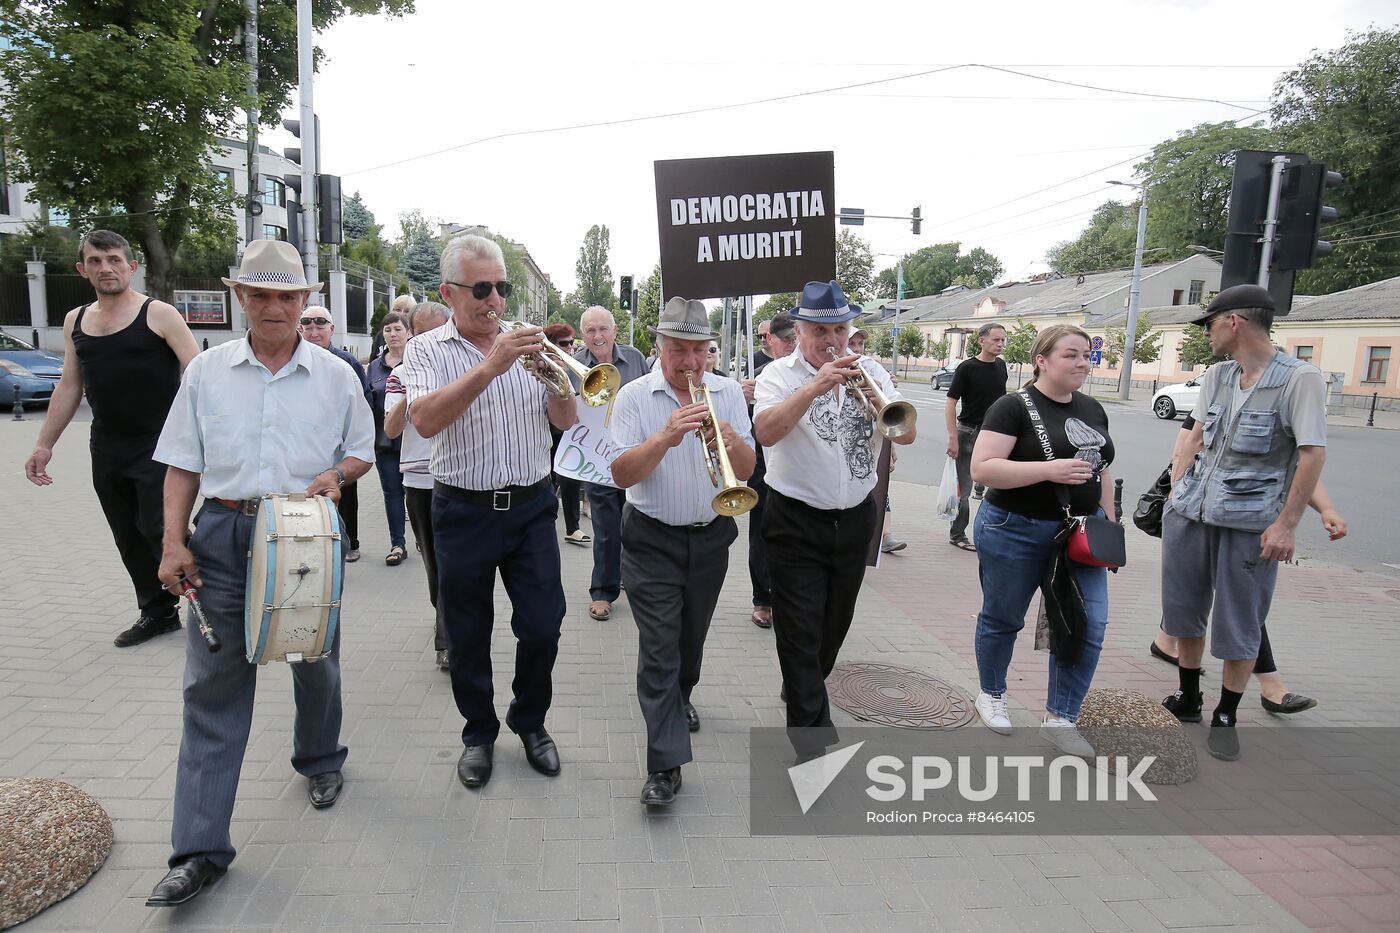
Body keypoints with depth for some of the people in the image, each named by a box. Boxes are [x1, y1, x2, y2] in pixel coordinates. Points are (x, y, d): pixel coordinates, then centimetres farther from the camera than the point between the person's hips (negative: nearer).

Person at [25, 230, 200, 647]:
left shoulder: (159, 315, -6)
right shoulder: (76, 321, 11)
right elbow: (69, 386, 17)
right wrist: (44, 444, 15)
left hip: (157, 445, -6)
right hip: (106, 448, 6)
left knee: (158, 528, -10)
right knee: (128, 538, 9)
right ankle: (157, 612, 21)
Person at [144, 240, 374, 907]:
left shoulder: (336, 376, 4)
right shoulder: (206, 371, 5)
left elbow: (362, 450, 11)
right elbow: (183, 465, 6)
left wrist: (337, 474, -11)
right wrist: (174, 543, -3)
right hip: (223, 534, 0)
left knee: (316, 662, 15)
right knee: (213, 684, 0)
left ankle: (320, 761, 43)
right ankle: (200, 848, 7)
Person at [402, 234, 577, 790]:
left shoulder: (526, 344, 5)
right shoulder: (428, 351, -2)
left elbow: (565, 422, 1)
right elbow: (425, 421, -21)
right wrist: (487, 368, -29)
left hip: (532, 508, 2)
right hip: (464, 513, -1)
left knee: (543, 627, 4)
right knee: (467, 636, 10)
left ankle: (531, 721, 29)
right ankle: (479, 733, 31)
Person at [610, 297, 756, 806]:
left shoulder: (728, 393, -1)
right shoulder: (635, 396, -9)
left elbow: (745, 472, -5)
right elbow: (622, 474, -17)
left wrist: (732, 442, -27)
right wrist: (665, 437, -32)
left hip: (710, 538, 3)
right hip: (652, 540, -3)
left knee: (691, 638, 19)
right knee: (658, 646, -6)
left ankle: (679, 699, 48)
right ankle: (665, 764, -1)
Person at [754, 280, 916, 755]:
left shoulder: (870, 373, 3)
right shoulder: (780, 374, -7)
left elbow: (907, 434, -7)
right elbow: (765, 431, -26)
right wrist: (816, 386, -33)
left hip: (855, 518, 5)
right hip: (797, 522, -4)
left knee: (835, 623, 19)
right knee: (801, 632, -3)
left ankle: (803, 689, 44)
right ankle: (812, 729, 6)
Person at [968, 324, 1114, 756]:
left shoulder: (1092, 409, 9)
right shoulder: (1014, 406, -13)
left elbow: (1101, 470, 18)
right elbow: (982, 468, -21)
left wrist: (1109, 524, 13)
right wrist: (1050, 469, -27)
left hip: (1080, 533, 6)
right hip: (1018, 533, -6)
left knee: (1088, 624, 0)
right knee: (1002, 619, 11)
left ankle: (1059, 718, 15)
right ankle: (991, 695, 34)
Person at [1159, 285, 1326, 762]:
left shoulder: (1300, 378, -9)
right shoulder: (1216, 376, 10)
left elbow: (1313, 454, -13)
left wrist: (1287, 524, -16)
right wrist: (1173, 494, 6)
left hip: (1250, 522, -6)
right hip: (1190, 513, 6)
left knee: (1239, 625, 4)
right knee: (1184, 610, 14)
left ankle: (1225, 718, 20)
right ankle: (1188, 699, 31)